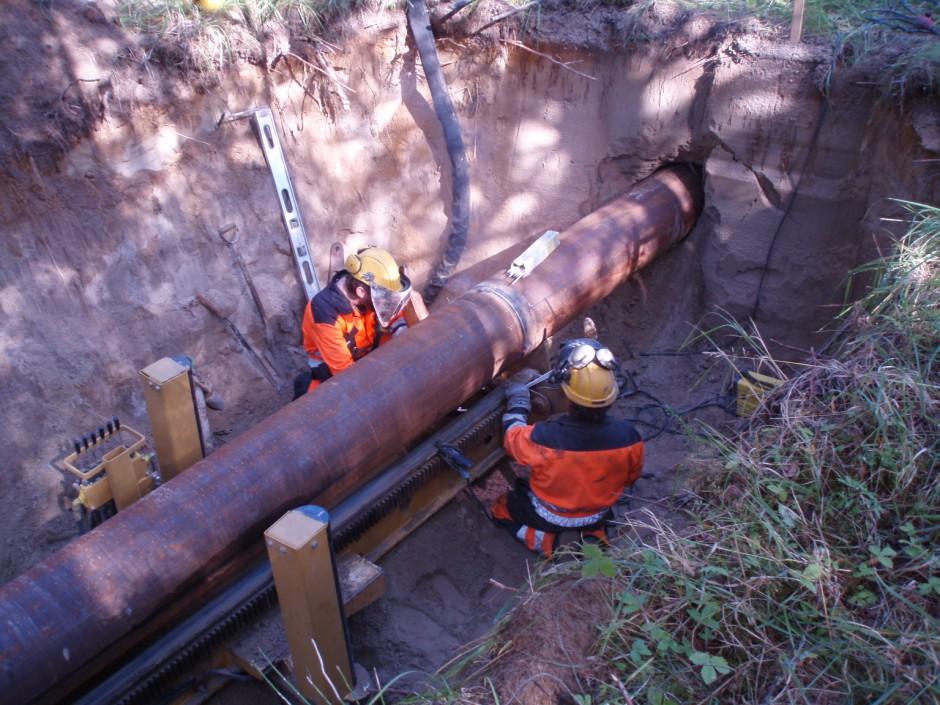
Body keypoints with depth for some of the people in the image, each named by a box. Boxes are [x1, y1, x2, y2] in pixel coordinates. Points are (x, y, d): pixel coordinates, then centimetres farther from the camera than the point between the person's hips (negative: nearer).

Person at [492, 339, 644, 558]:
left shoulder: (544, 438, -39)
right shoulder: (628, 436, -29)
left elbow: (511, 439, -15)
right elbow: (630, 478, -7)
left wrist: (518, 396, -1)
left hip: (550, 516, -2)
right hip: (597, 514, 2)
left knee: (501, 508, 25)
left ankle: (543, 539, 5)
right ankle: (595, 532, 13)